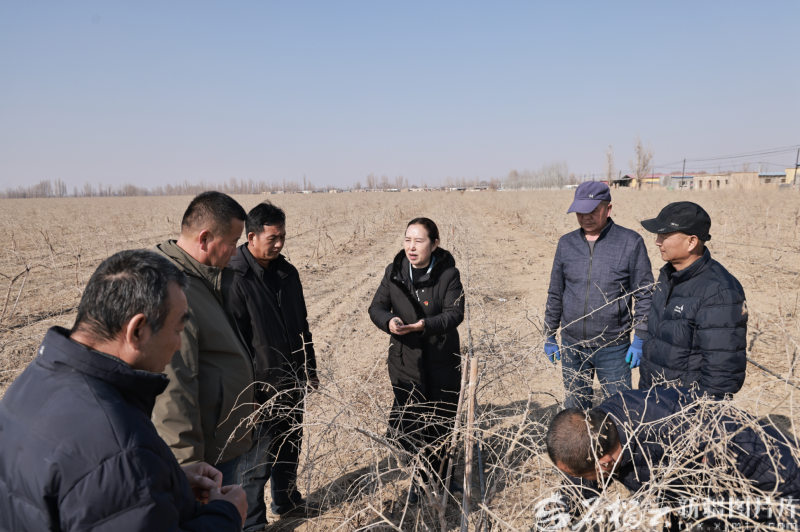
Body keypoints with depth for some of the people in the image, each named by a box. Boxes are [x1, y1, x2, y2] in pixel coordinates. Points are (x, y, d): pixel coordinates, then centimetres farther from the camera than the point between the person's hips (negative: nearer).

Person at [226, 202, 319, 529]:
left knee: (289, 446, 22)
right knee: (258, 457, 5)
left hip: (293, 382, 7)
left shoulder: (287, 272, 5)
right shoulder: (235, 278, -17)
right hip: (262, 387, -7)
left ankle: (286, 501, 42)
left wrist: (310, 369, 15)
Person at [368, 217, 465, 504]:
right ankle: (430, 474, 28)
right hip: (405, 361, 1)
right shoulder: (394, 272, -1)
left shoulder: (448, 274, -9)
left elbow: (454, 313, -16)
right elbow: (377, 306, 0)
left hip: (442, 364, -1)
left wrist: (426, 325, -34)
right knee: (406, 424, 1)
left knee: (442, 423, 14)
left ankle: (436, 476, 39)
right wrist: (388, 321, -23)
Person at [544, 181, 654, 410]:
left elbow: (645, 295, -4)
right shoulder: (566, 243, 4)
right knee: (575, 409, 16)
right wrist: (549, 336, 11)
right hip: (572, 347, 4)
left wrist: (640, 339, -8)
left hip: (613, 349, -3)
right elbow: (555, 294, 11)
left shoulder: (631, 242, -7)